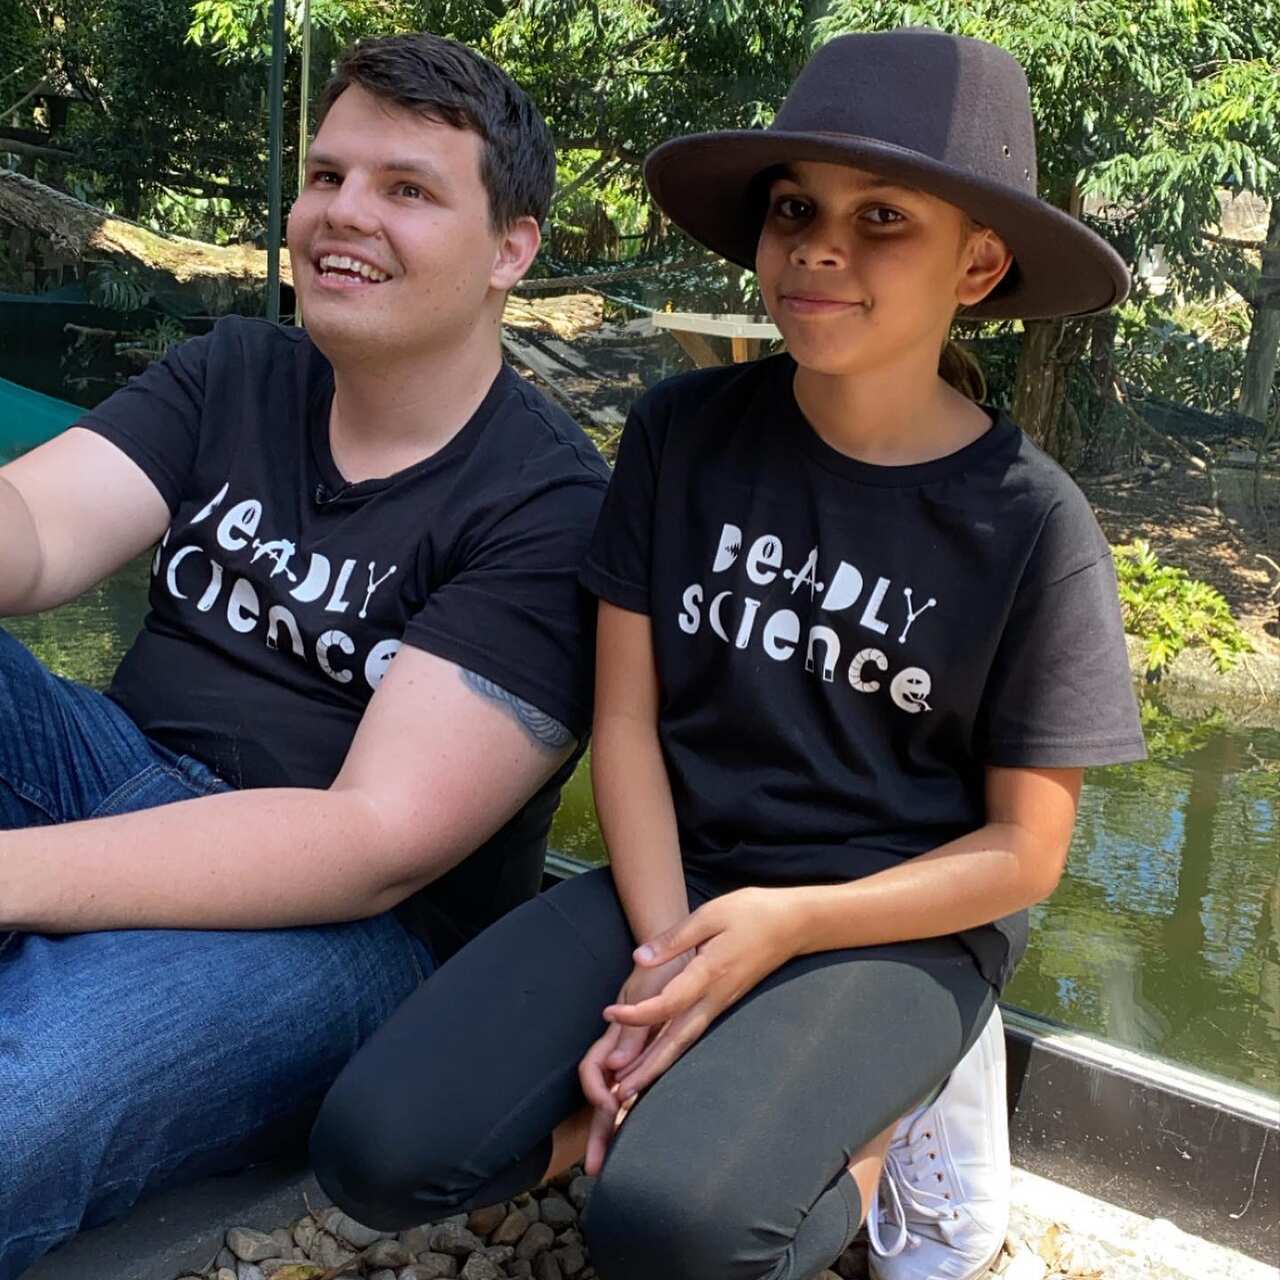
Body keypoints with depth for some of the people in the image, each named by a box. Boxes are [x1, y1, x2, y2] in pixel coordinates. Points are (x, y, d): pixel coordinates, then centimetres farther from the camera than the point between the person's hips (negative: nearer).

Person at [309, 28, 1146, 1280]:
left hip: (898, 926, -3)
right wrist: (667, 949, -15)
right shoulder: (684, 434, -3)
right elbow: (625, 718, -1)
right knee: (378, 1151, -16)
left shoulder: (1028, 523, -10)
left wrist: (783, 924, -18)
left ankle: (843, 1135, 2)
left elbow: (1023, 848, -5)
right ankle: (704, 1089, 4)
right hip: (677, 881, 3)